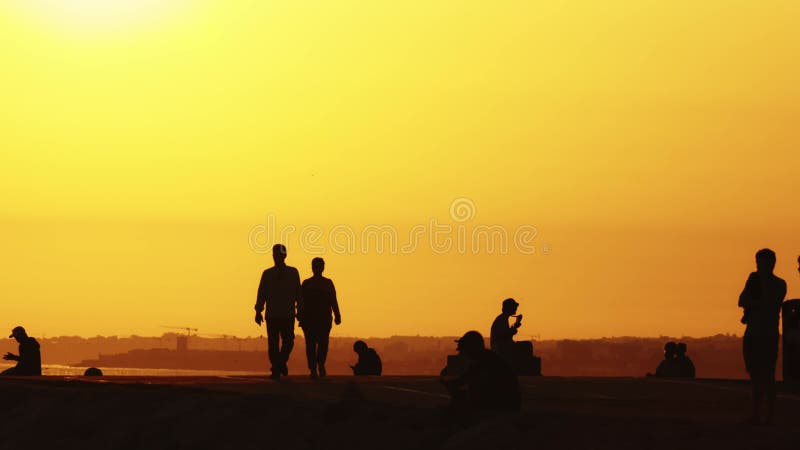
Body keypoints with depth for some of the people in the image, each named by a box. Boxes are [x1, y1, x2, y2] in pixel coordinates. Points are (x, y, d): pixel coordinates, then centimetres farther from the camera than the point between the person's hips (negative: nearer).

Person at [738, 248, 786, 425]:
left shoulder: (779, 284, 0)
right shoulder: (754, 279, 14)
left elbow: (769, 304, -14)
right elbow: (742, 301, 6)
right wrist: (759, 304, -9)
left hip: (768, 335, -5)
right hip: (753, 334, 5)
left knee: (766, 375, -9)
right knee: (756, 375, 5)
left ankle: (770, 415, -9)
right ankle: (756, 415, 8)